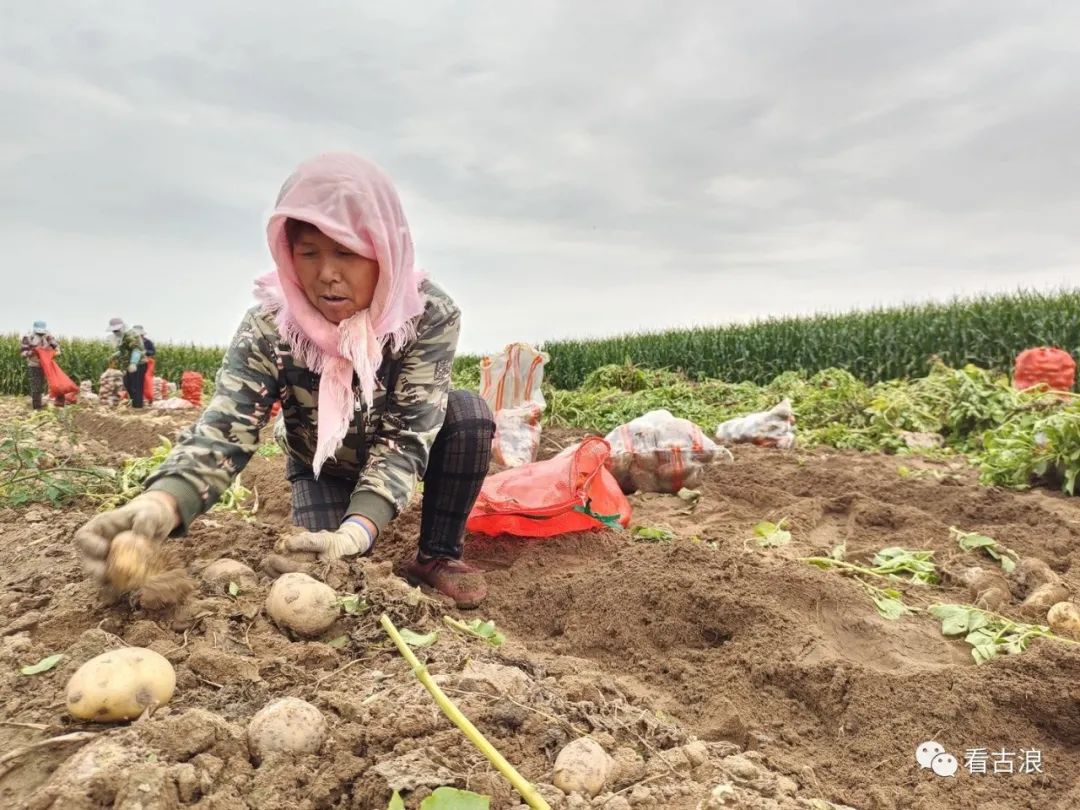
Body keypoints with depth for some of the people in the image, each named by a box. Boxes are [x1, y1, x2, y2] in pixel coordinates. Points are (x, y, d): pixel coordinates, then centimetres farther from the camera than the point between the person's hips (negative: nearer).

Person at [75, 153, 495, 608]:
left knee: (469, 414, -29)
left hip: (392, 459, 0)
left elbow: (406, 436, -34)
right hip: (321, 466, 1)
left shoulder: (429, 313, -30)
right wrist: (160, 504, -58)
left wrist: (354, 534, -51)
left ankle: (437, 554, -8)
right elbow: (224, 430, -35)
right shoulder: (269, 326, -27)